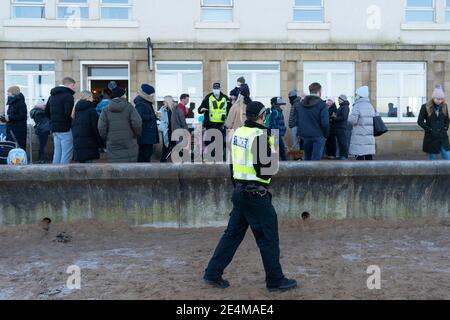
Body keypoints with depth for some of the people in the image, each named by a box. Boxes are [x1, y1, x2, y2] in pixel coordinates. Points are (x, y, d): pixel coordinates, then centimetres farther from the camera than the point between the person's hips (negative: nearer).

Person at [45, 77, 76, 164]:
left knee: (57, 153, 14)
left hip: (54, 128, 9)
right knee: (66, 154, -6)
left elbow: (46, 112, 20)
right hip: (65, 128, -9)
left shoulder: (52, 95, 17)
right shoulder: (68, 95, -12)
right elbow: (69, 113, -21)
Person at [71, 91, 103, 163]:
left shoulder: (76, 111, 14)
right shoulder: (91, 110, -6)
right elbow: (95, 128, -10)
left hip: (77, 143, 7)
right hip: (89, 143, -7)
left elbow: (72, 127, 18)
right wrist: (100, 143, -4)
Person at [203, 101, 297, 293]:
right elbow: (264, 169, -21)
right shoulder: (259, 136, -17)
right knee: (268, 238, 5)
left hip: (239, 191, 8)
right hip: (256, 194, -8)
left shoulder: (238, 132, 7)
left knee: (233, 233, 16)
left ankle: (213, 273, 20)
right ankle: (275, 281, 16)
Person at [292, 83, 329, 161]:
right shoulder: (322, 104, -11)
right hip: (318, 136, -5)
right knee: (315, 159, -3)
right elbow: (325, 123, -13)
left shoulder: (299, 104, 5)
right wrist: (326, 135, 0)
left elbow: (296, 121, 7)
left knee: (307, 158, 18)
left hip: (305, 136, 5)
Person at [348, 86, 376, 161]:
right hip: (370, 137, 6)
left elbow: (352, 120, -15)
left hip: (359, 138, -6)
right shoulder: (370, 106, 10)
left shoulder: (357, 106, -9)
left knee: (359, 157, -4)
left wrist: (349, 118, 5)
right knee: (369, 157, 8)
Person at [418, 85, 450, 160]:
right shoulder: (426, 107, -5)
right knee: (433, 159, 6)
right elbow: (420, 121, -4)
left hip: (443, 137, 3)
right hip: (431, 138, -3)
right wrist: (429, 130, -10)